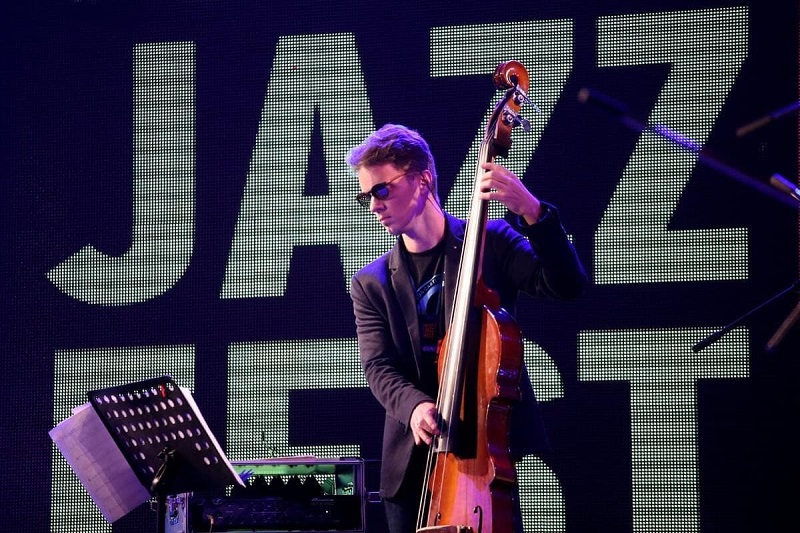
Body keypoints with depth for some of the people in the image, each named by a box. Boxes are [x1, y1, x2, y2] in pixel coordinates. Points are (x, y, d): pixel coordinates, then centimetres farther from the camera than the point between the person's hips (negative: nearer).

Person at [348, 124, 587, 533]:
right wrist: (413, 405, -25)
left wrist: (532, 213, -23)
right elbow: (378, 368, -3)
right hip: (412, 459, 3)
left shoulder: (490, 243, 2)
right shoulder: (371, 284, 9)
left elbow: (567, 284, -9)